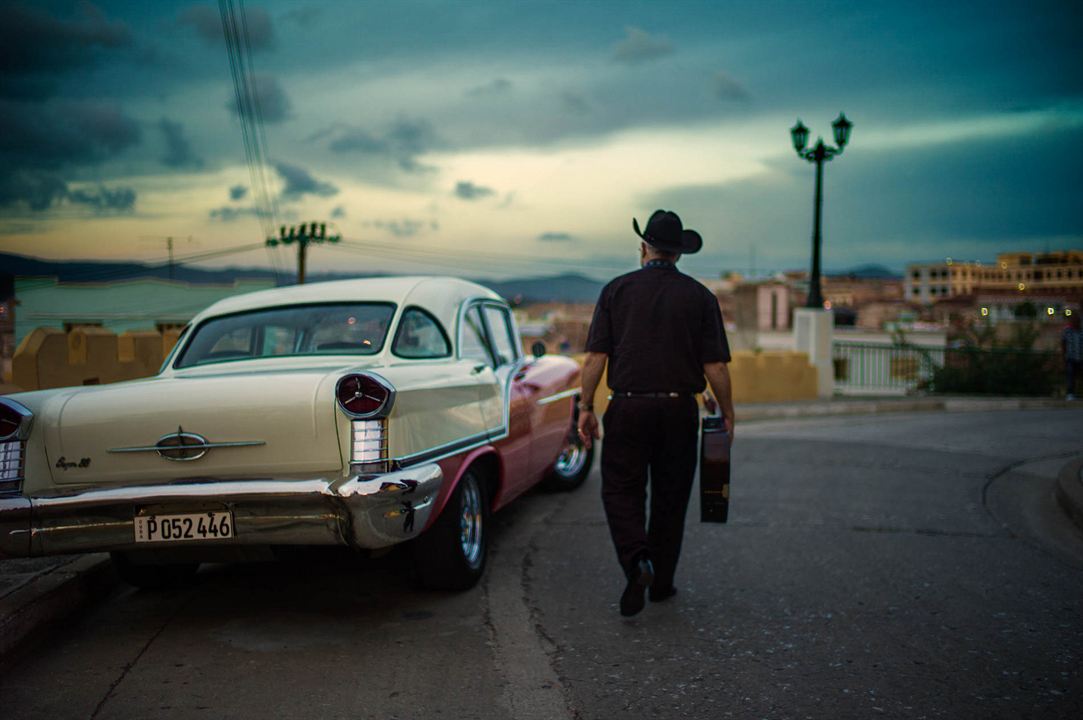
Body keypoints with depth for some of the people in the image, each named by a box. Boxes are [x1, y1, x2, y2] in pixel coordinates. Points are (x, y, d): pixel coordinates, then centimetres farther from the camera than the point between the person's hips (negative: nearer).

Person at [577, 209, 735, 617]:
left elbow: (595, 357, -4)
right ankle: (661, 582, 21)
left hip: (628, 407, -1)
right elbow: (715, 366, -1)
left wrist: (586, 407, 3)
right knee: (670, 496, 13)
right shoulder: (699, 297, 2)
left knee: (621, 490, 8)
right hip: (678, 410, 1)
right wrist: (727, 414, 9)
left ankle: (637, 560, -15)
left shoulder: (617, 290, 1)